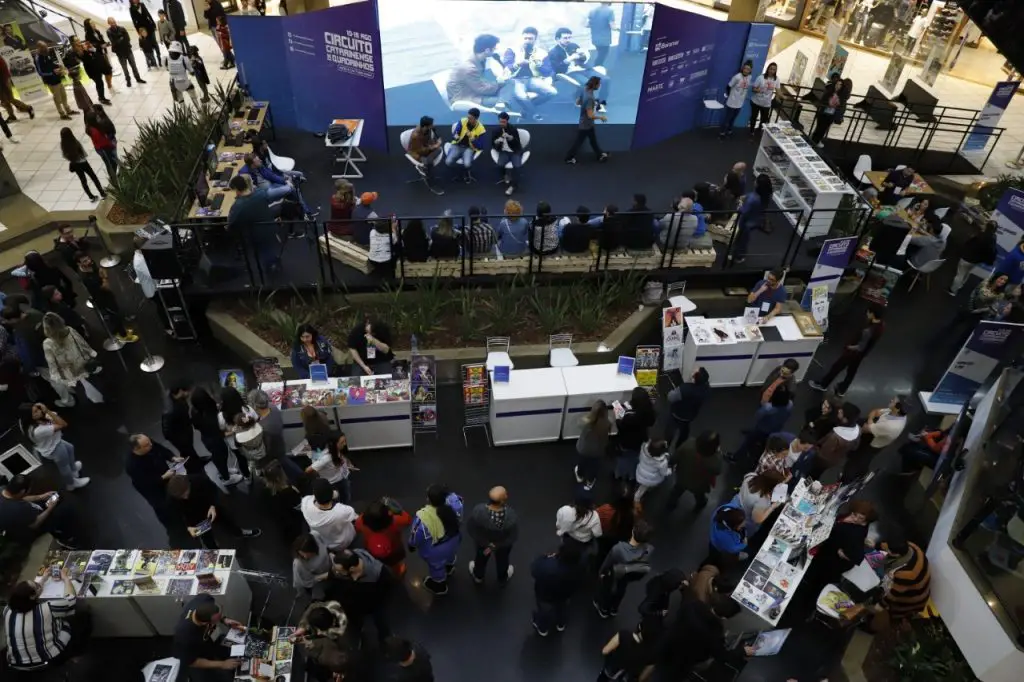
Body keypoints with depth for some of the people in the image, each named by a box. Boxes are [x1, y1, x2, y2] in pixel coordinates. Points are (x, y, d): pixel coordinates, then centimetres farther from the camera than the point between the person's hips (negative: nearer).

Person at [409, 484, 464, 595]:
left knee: (436, 566, 30)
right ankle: (449, 568, 73)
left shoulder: (423, 517, -43)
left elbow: (417, 535, -23)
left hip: (435, 549, -4)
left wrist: (412, 545, -1)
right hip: (453, 540, 4)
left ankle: (440, 586, 60)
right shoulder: (453, 503, -32)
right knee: (449, 555, 39)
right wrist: (447, 493, -5)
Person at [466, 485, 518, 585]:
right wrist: (495, 546, -10)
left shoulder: (478, 511, -39)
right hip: (503, 544, 0)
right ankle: (502, 578, 64)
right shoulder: (511, 516, -40)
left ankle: (478, 576, 64)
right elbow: (513, 537, -23)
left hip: (482, 540, 0)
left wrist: (486, 543, -9)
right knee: (502, 559, 34)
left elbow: (470, 530, -21)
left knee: (481, 556, 35)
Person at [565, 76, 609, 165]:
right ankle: (569, 158, 25)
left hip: (588, 123, 9)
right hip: (586, 124, -9)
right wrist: (601, 117, -16)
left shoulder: (586, 91, -5)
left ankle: (600, 155, 38)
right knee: (578, 142, 9)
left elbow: (577, 102, 11)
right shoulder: (589, 97, -34)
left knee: (593, 140, 23)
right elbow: (590, 115, -32)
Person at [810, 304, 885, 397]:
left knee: (837, 367, 12)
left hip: (854, 352, -8)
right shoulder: (882, 325, -11)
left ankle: (822, 385, 30)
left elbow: (860, 347, -28)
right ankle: (842, 390, 42)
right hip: (862, 353, 8)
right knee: (852, 371, 24)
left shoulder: (868, 330, -37)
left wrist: (850, 347, -11)